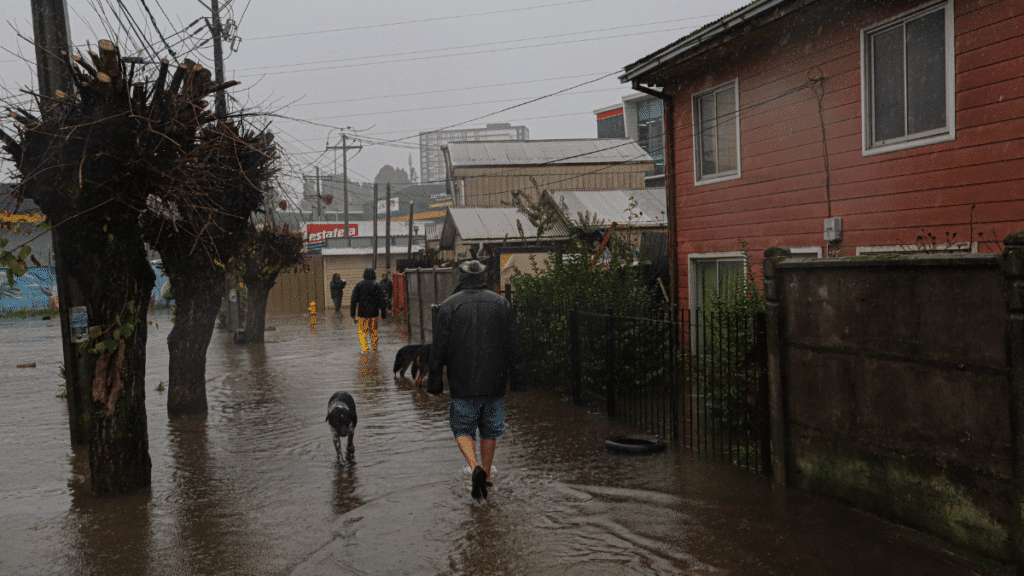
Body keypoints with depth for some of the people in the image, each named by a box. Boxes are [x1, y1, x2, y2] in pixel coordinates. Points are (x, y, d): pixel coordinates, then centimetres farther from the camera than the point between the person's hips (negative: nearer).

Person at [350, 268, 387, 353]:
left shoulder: (359, 286, -1)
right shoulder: (377, 286, -2)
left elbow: (354, 300, 1)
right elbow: (381, 301, -3)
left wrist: (352, 314, 6)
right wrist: (383, 314, 2)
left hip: (363, 313, -1)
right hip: (374, 312, 1)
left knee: (362, 331, 5)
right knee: (373, 330, 15)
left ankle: (365, 348, -4)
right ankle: (374, 347, 22)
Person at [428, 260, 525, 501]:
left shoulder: (448, 306, -4)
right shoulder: (502, 304, 3)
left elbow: (439, 349, -4)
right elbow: (514, 347, 3)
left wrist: (435, 382, 3)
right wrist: (517, 380, 9)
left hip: (462, 384, -2)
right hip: (495, 383, 2)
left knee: (463, 430, 10)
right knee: (490, 431, 16)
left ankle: (475, 467, -12)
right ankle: (486, 477, 23)